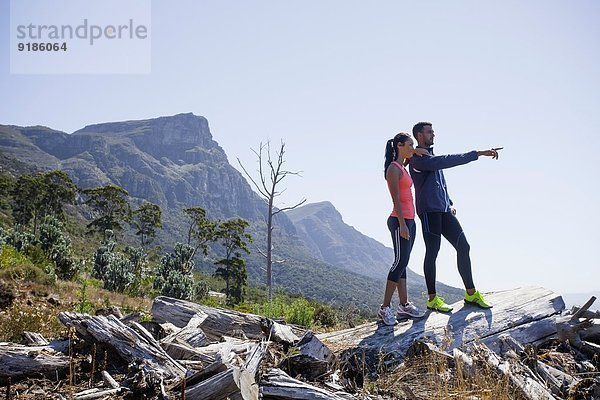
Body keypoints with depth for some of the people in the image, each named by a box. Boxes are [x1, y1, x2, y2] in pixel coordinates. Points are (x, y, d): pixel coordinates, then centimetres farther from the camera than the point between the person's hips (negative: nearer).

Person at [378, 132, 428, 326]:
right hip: (400, 221, -9)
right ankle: (385, 308, -5)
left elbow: (407, 156, 41)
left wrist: (415, 152, 19)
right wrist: (402, 224, -23)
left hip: (409, 220, 9)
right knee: (400, 262, -9)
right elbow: (396, 199, -18)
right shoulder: (393, 169, -11)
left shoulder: (402, 167, 15)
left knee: (402, 263, 9)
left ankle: (404, 306, 12)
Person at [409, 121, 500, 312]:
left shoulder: (432, 157, 23)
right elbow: (447, 161, -21)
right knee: (432, 251, -6)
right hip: (429, 210, -9)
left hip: (444, 210, 9)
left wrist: (449, 204, 18)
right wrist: (478, 153, -22)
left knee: (463, 246, 4)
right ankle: (432, 299, 2)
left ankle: (471, 293, 11)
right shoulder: (418, 158, -8)